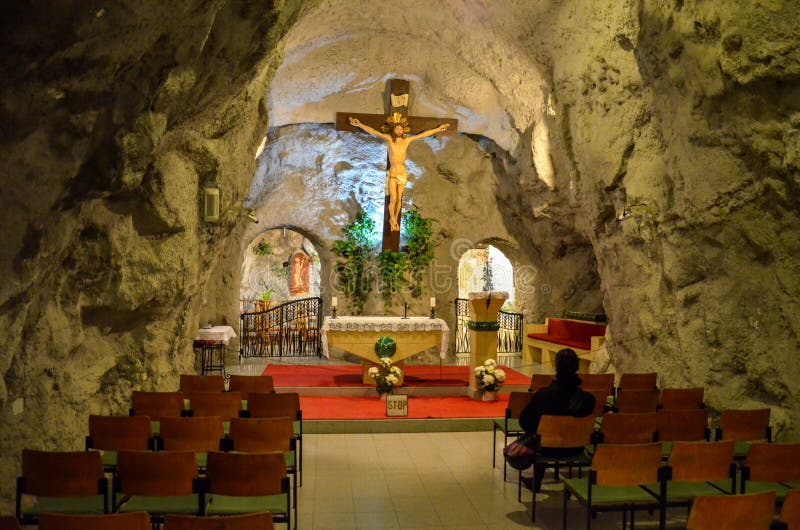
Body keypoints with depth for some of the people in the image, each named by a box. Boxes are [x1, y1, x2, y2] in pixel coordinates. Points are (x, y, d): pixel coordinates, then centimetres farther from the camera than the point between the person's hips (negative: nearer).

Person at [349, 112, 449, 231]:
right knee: (393, 199, -7)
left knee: (399, 199, 5)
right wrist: (359, 124, -22)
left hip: (402, 173, 3)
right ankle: (392, 220, 13)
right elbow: (373, 131, -13)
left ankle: (395, 220, 18)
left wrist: (438, 129, 16)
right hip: (392, 173, -3)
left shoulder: (406, 140, 3)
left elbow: (424, 134, 11)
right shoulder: (389, 139, -6)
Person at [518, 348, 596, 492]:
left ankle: (536, 482, 42)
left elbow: (524, 422, -11)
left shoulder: (542, 394, -24)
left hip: (549, 449, -2)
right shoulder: (588, 398, -21)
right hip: (575, 449, 2)